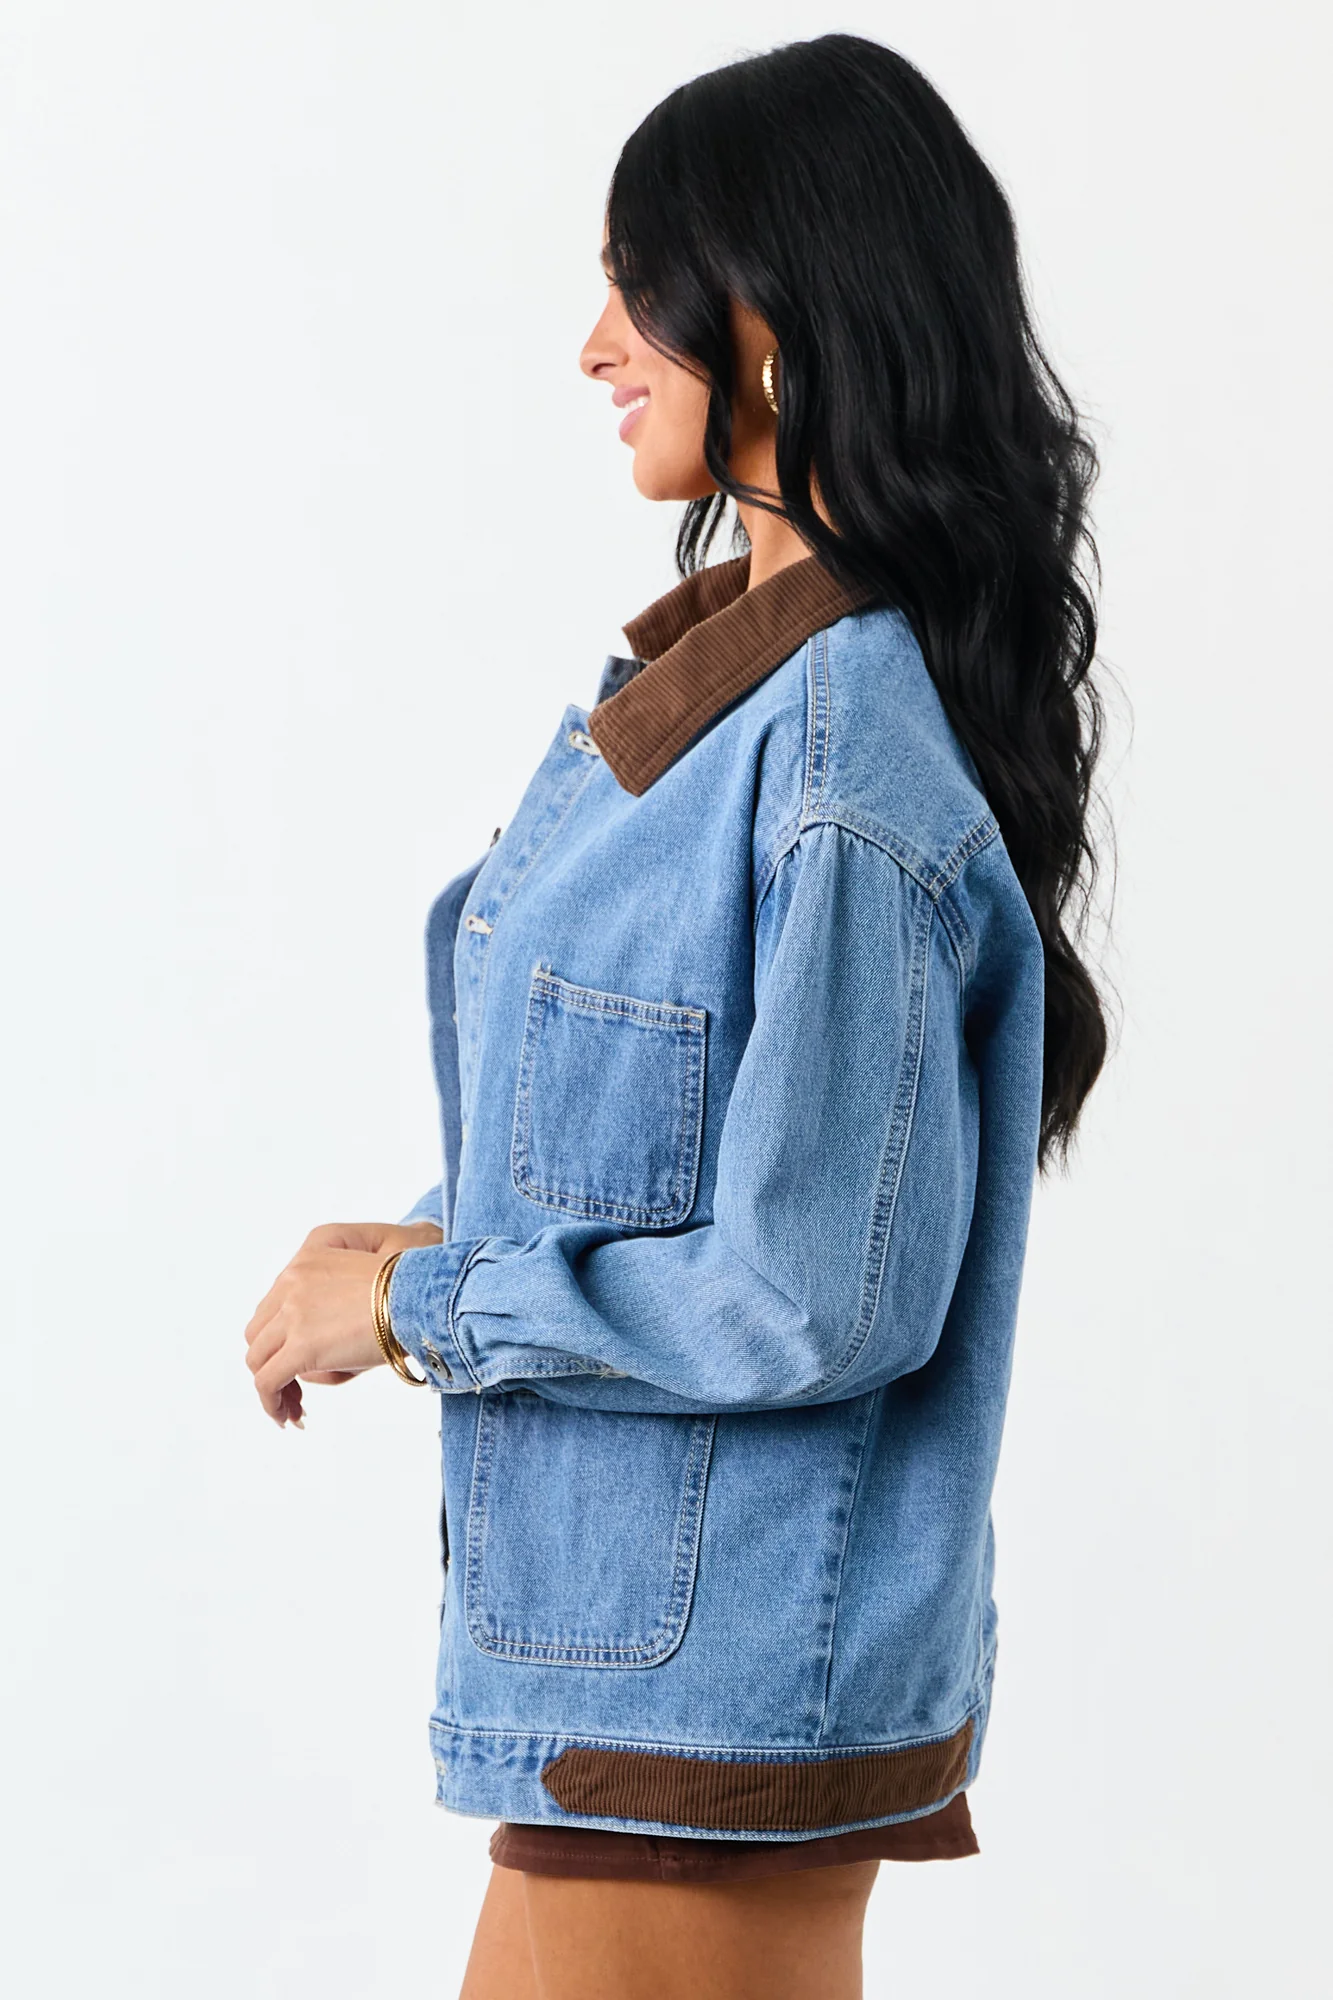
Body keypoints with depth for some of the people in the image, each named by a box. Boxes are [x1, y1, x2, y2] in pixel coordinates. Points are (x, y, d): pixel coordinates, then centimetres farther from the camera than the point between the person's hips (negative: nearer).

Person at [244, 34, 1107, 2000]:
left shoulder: (848, 765, -22)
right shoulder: (714, 662, 8)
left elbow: (820, 1299, -23)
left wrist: (425, 1304, -13)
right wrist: (445, 1244, 5)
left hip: (722, 1667, -9)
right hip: (630, 1619, 10)